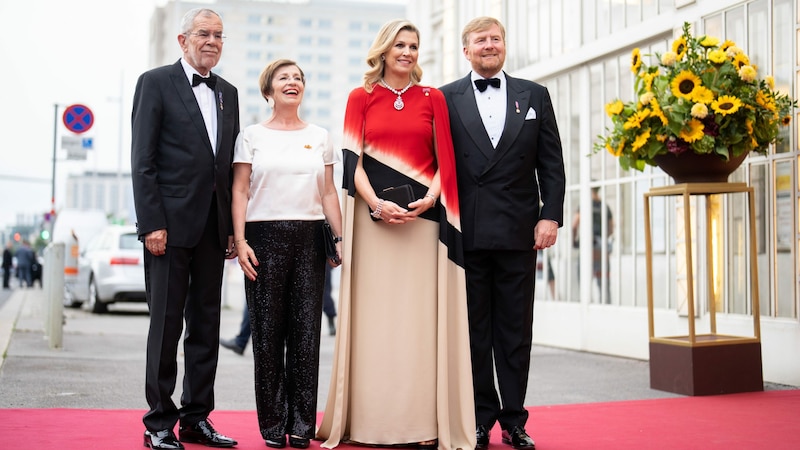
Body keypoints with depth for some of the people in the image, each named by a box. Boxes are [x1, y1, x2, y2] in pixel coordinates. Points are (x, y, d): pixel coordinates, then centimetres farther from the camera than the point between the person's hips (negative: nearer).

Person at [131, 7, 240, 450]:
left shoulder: (228, 93, 15)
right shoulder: (155, 82, -1)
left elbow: (231, 164, 14)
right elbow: (143, 160, -7)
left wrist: (234, 227, 8)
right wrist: (152, 223, -14)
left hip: (213, 226, 6)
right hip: (171, 222, -6)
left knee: (206, 325, 9)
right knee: (166, 325, -1)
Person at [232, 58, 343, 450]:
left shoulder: (320, 137, 14)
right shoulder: (252, 136, 7)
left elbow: (329, 192, 12)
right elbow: (239, 191, 3)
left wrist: (340, 237, 3)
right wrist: (240, 241, -8)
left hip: (310, 237, 2)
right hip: (265, 236, -2)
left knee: (306, 329, -1)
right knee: (268, 330, -1)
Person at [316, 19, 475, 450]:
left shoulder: (433, 98, 12)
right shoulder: (361, 97, 9)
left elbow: (445, 160, 7)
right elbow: (353, 159, 2)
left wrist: (430, 200, -10)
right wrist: (377, 203, -13)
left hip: (423, 217, 1)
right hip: (373, 217, 0)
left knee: (421, 316, -1)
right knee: (375, 315, 0)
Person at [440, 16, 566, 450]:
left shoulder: (534, 96, 10)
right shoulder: (446, 99, 6)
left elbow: (552, 164, 7)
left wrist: (551, 215, -3)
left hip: (518, 233, 1)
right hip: (466, 232, -1)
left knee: (515, 332, 6)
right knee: (474, 331, 6)